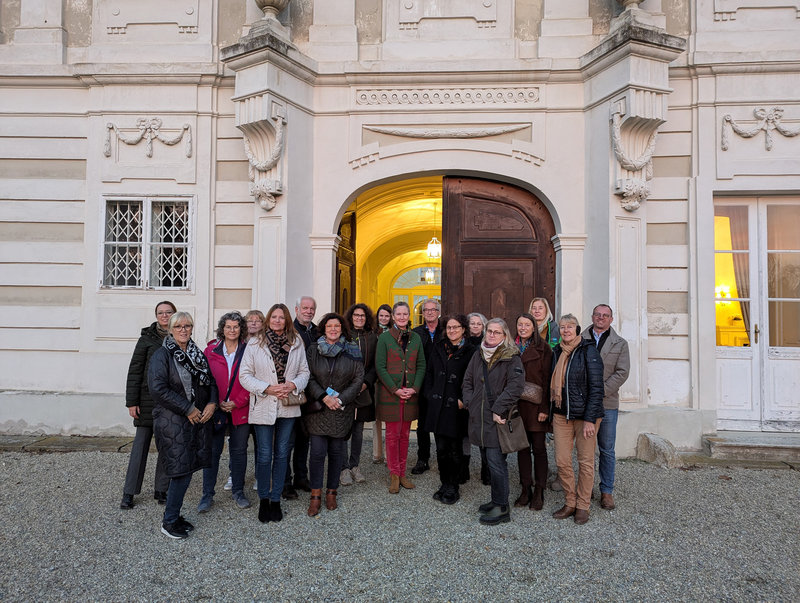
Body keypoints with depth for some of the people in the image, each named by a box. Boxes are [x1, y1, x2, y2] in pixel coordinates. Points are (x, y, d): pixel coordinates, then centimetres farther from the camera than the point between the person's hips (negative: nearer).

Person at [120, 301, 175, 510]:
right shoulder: (147, 338, 1)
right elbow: (134, 371, 0)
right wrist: (132, 402, -6)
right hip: (148, 399, -2)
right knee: (141, 444, 1)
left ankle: (161, 490, 18)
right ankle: (129, 493, 10)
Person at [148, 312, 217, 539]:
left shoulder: (198, 354, 13)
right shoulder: (162, 354, -6)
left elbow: (211, 381, 17)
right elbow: (158, 388, -16)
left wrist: (212, 403, -2)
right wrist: (188, 409, -16)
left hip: (198, 419, 6)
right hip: (172, 421, -6)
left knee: (187, 469, 8)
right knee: (182, 471, -6)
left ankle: (173, 514, 25)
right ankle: (169, 522, 11)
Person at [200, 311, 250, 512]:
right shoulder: (211, 350, 2)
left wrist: (237, 402, -11)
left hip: (240, 410, 0)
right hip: (216, 409, 0)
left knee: (239, 450, 10)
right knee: (212, 451, 5)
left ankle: (238, 492, 25)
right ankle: (207, 495, 17)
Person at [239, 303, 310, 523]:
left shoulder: (296, 342, 4)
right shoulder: (255, 344, -4)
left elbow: (304, 371, 7)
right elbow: (245, 375, -5)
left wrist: (293, 385, -12)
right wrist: (267, 388, -16)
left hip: (288, 407, 3)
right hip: (263, 407, -2)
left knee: (282, 454, 11)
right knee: (265, 455, 3)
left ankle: (275, 500, 24)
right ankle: (263, 499, 22)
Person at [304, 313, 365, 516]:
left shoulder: (352, 351, 2)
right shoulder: (313, 349, 2)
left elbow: (359, 378, 0)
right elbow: (308, 377, -1)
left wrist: (341, 399, -10)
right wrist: (324, 397, -14)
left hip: (342, 410, 1)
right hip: (318, 408, 0)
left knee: (336, 452, 7)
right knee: (317, 452, -3)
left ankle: (331, 492, 22)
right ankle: (316, 495, 9)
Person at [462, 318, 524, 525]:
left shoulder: (511, 358, -8)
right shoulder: (478, 355, 12)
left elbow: (515, 385, -19)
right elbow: (468, 381, 18)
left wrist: (498, 409, -20)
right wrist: (470, 403, 5)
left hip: (498, 420, -6)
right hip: (480, 417, 6)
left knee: (496, 462, -4)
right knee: (492, 460, 15)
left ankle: (502, 508, 7)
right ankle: (497, 500, 28)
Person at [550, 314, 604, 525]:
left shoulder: (588, 351, -9)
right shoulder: (557, 352, 9)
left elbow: (596, 387, -12)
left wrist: (590, 419, -16)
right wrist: (552, 414, 13)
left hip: (584, 414, -5)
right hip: (561, 415, 5)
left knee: (585, 462, 5)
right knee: (562, 461, 6)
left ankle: (583, 506, 20)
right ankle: (570, 503, 22)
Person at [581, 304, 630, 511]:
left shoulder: (620, 344, 7)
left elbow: (622, 373, -2)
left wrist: (600, 391, -12)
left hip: (607, 404, 0)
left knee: (607, 450, 6)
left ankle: (607, 491, 17)